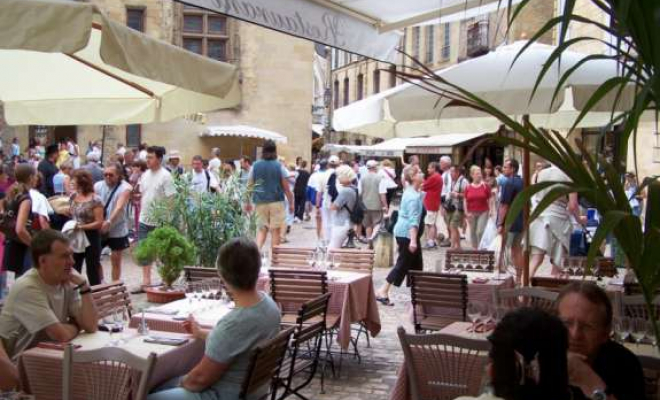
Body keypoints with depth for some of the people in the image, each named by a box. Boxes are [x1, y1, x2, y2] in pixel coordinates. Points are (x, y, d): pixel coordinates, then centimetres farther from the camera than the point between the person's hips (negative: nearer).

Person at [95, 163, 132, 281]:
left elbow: (119, 207, -25)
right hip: (99, 229, 3)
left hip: (117, 230, -3)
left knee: (116, 260, 7)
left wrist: (109, 222, -40)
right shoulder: (98, 186, 1)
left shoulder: (125, 188, -12)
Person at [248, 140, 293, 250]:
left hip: (260, 202, 2)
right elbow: (286, 188, -3)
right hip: (276, 201, -2)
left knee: (262, 229, 11)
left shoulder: (255, 166, 3)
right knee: (275, 230, 4)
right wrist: (291, 203, 5)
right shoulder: (279, 166, -3)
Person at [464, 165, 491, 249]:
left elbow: (489, 200, 1)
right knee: (473, 232, 8)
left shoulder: (485, 186, -2)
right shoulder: (468, 187, 4)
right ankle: (474, 249, 19)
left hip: (483, 212, -2)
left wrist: (490, 211, -4)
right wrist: (466, 212, -3)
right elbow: (465, 201, 7)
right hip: (471, 213, 3)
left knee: (480, 231, -12)